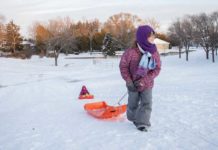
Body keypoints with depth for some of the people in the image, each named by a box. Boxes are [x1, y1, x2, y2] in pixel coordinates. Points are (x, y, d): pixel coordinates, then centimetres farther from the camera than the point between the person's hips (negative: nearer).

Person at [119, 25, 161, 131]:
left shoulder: (154, 53, -14)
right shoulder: (131, 52, -23)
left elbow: (157, 69, -12)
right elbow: (123, 66, -13)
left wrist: (144, 81, -21)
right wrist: (129, 82, -16)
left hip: (147, 84, 2)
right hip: (133, 85, -1)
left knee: (147, 103, -9)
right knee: (133, 104, 16)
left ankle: (142, 123, 3)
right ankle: (133, 118, 43)